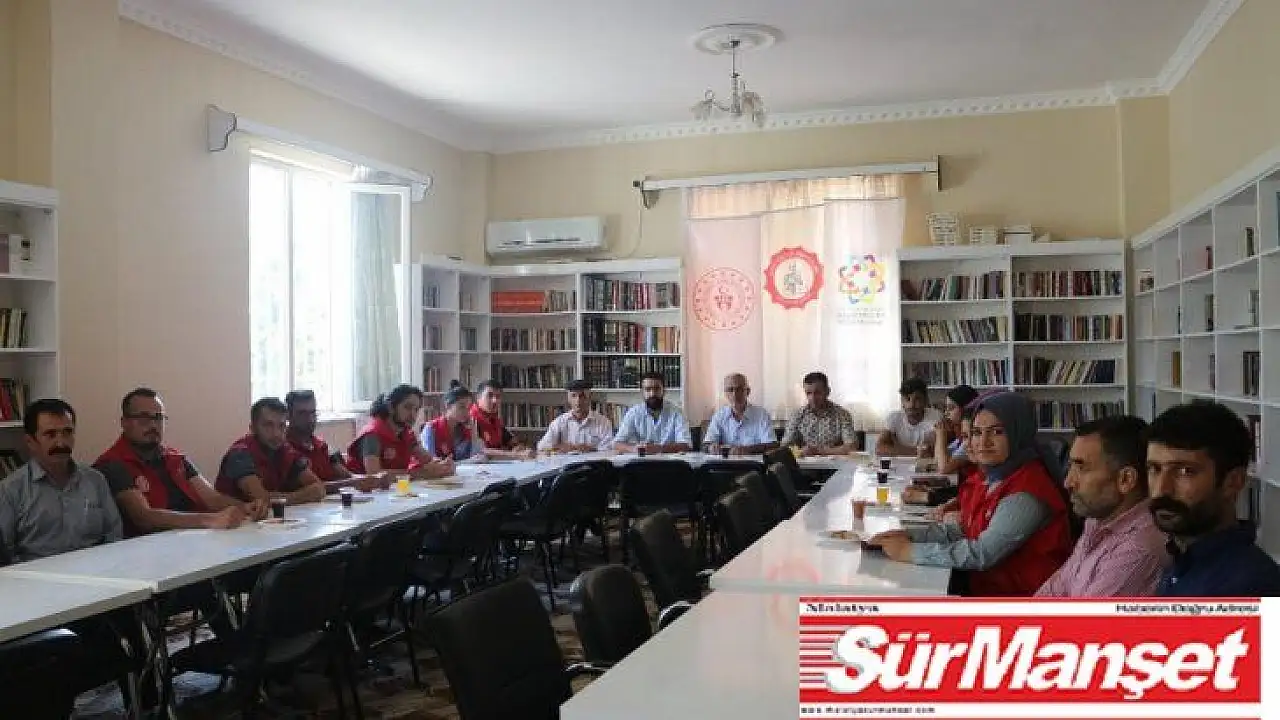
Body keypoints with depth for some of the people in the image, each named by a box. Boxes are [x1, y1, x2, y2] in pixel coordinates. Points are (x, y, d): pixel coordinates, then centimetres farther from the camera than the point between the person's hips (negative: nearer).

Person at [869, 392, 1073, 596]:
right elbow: (964, 529, 9)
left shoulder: (1026, 494, -22)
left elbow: (983, 553, -26)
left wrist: (909, 551, -21)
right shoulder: (994, 477, 6)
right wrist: (909, 534, -5)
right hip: (984, 587, 7)